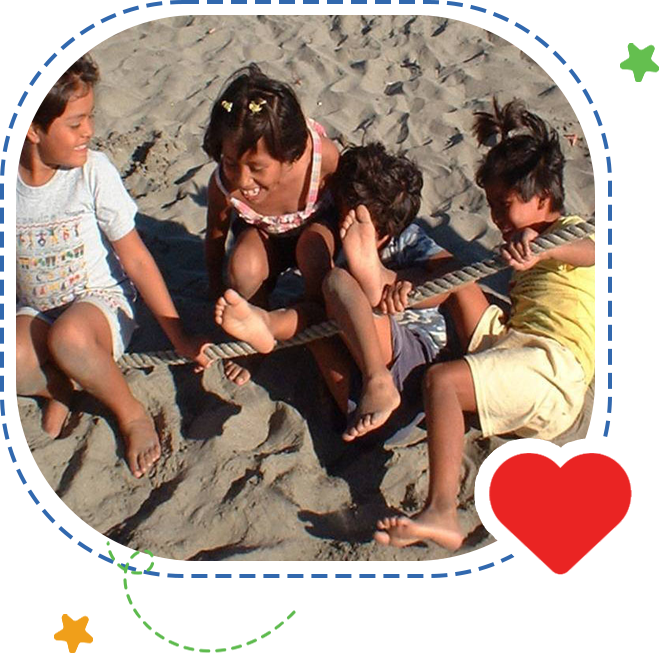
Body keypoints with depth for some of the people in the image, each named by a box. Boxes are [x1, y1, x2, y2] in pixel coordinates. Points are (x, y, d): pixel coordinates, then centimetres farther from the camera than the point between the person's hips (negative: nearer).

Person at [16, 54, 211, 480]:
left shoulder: (92, 171, -12)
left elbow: (136, 260, -9)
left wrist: (178, 335, -8)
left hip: (101, 301, -2)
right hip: (34, 312, 2)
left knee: (69, 337, -39)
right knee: (15, 359, -34)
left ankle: (131, 412, -10)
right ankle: (61, 389, 2)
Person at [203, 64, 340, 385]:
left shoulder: (322, 155, -40)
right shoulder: (223, 185, -35)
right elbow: (214, 245, -14)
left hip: (316, 223, 0)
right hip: (262, 233, 1)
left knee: (312, 248, -35)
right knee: (243, 266, -32)